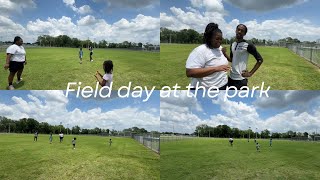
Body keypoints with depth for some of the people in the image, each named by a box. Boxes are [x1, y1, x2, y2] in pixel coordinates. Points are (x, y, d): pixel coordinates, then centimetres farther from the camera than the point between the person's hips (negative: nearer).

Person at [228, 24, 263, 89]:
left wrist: (250, 73, -11)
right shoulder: (232, 44, 9)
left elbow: (260, 60, -8)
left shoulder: (248, 45, -12)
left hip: (241, 79, -7)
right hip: (231, 78, 7)